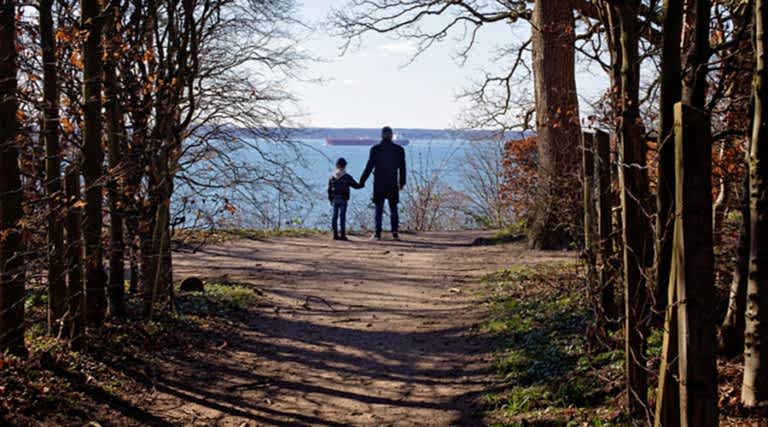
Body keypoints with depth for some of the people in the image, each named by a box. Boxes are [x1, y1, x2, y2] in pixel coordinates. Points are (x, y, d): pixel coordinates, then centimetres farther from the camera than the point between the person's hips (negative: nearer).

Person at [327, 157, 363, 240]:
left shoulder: (332, 177, 7)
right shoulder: (347, 177, -6)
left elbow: (329, 189, 8)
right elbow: (355, 185, -4)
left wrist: (331, 199, 16)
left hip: (334, 199, 4)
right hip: (343, 199, -4)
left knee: (335, 216, 7)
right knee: (342, 216, -4)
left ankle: (335, 234, 8)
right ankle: (342, 234, -6)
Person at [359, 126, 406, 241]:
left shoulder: (375, 149, -5)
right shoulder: (399, 149, 0)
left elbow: (369, 167, -6)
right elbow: (402, 168, 5)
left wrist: (362, 181, 1)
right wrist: (402, 182, 16)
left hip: (379, 184, -1)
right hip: (393, 184, 1)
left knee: (378, 209, 4)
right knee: (393, 209, 8)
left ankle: (377, 234, 1)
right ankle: (394, 233, 5)